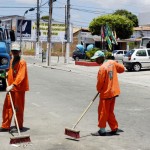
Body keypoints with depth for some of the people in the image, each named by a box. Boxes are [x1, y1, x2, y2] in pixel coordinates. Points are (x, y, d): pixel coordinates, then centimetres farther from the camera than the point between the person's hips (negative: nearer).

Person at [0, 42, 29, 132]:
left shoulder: (22, 62, -15)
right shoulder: (12, 60, 11)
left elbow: (20, 76, -26)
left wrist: (12, 85, -34)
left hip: (19, 88, -8)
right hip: (11, 88, 8)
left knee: (18, 108, 2)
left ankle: (19, 126, 16)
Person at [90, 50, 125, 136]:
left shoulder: (102, 68, -20)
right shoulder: (112, 63, 1)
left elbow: (100, 82, -16)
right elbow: (122, 68, 12)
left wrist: (99, 90, 3)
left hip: (106, 93, -8)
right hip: (114, 91, 8)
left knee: (102, 111, 3)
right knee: (110, 111, 17)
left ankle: (102, 130, 9)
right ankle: (114, 128, 21)